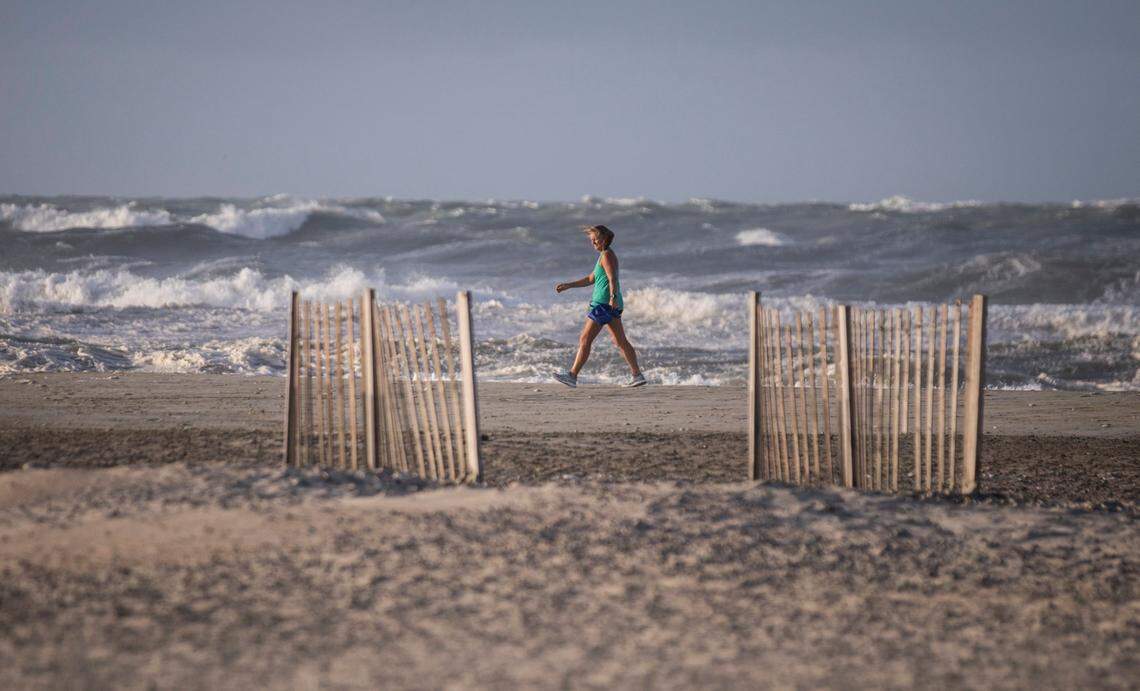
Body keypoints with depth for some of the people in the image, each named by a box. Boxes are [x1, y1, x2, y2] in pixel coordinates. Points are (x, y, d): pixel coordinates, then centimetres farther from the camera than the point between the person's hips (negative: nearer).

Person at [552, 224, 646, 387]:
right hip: (612, 306, 10)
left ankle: (572, 375, -10)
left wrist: (613, 297, -38)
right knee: (620, 341, 11)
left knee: (585, 339, -9)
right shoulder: (606, 256, 22)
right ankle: (637, 375, 10)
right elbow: (591, 279, 29)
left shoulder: (607, 255, -8)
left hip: (604, 303, -10)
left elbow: (613, 278, -23)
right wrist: (568, 286, 26)